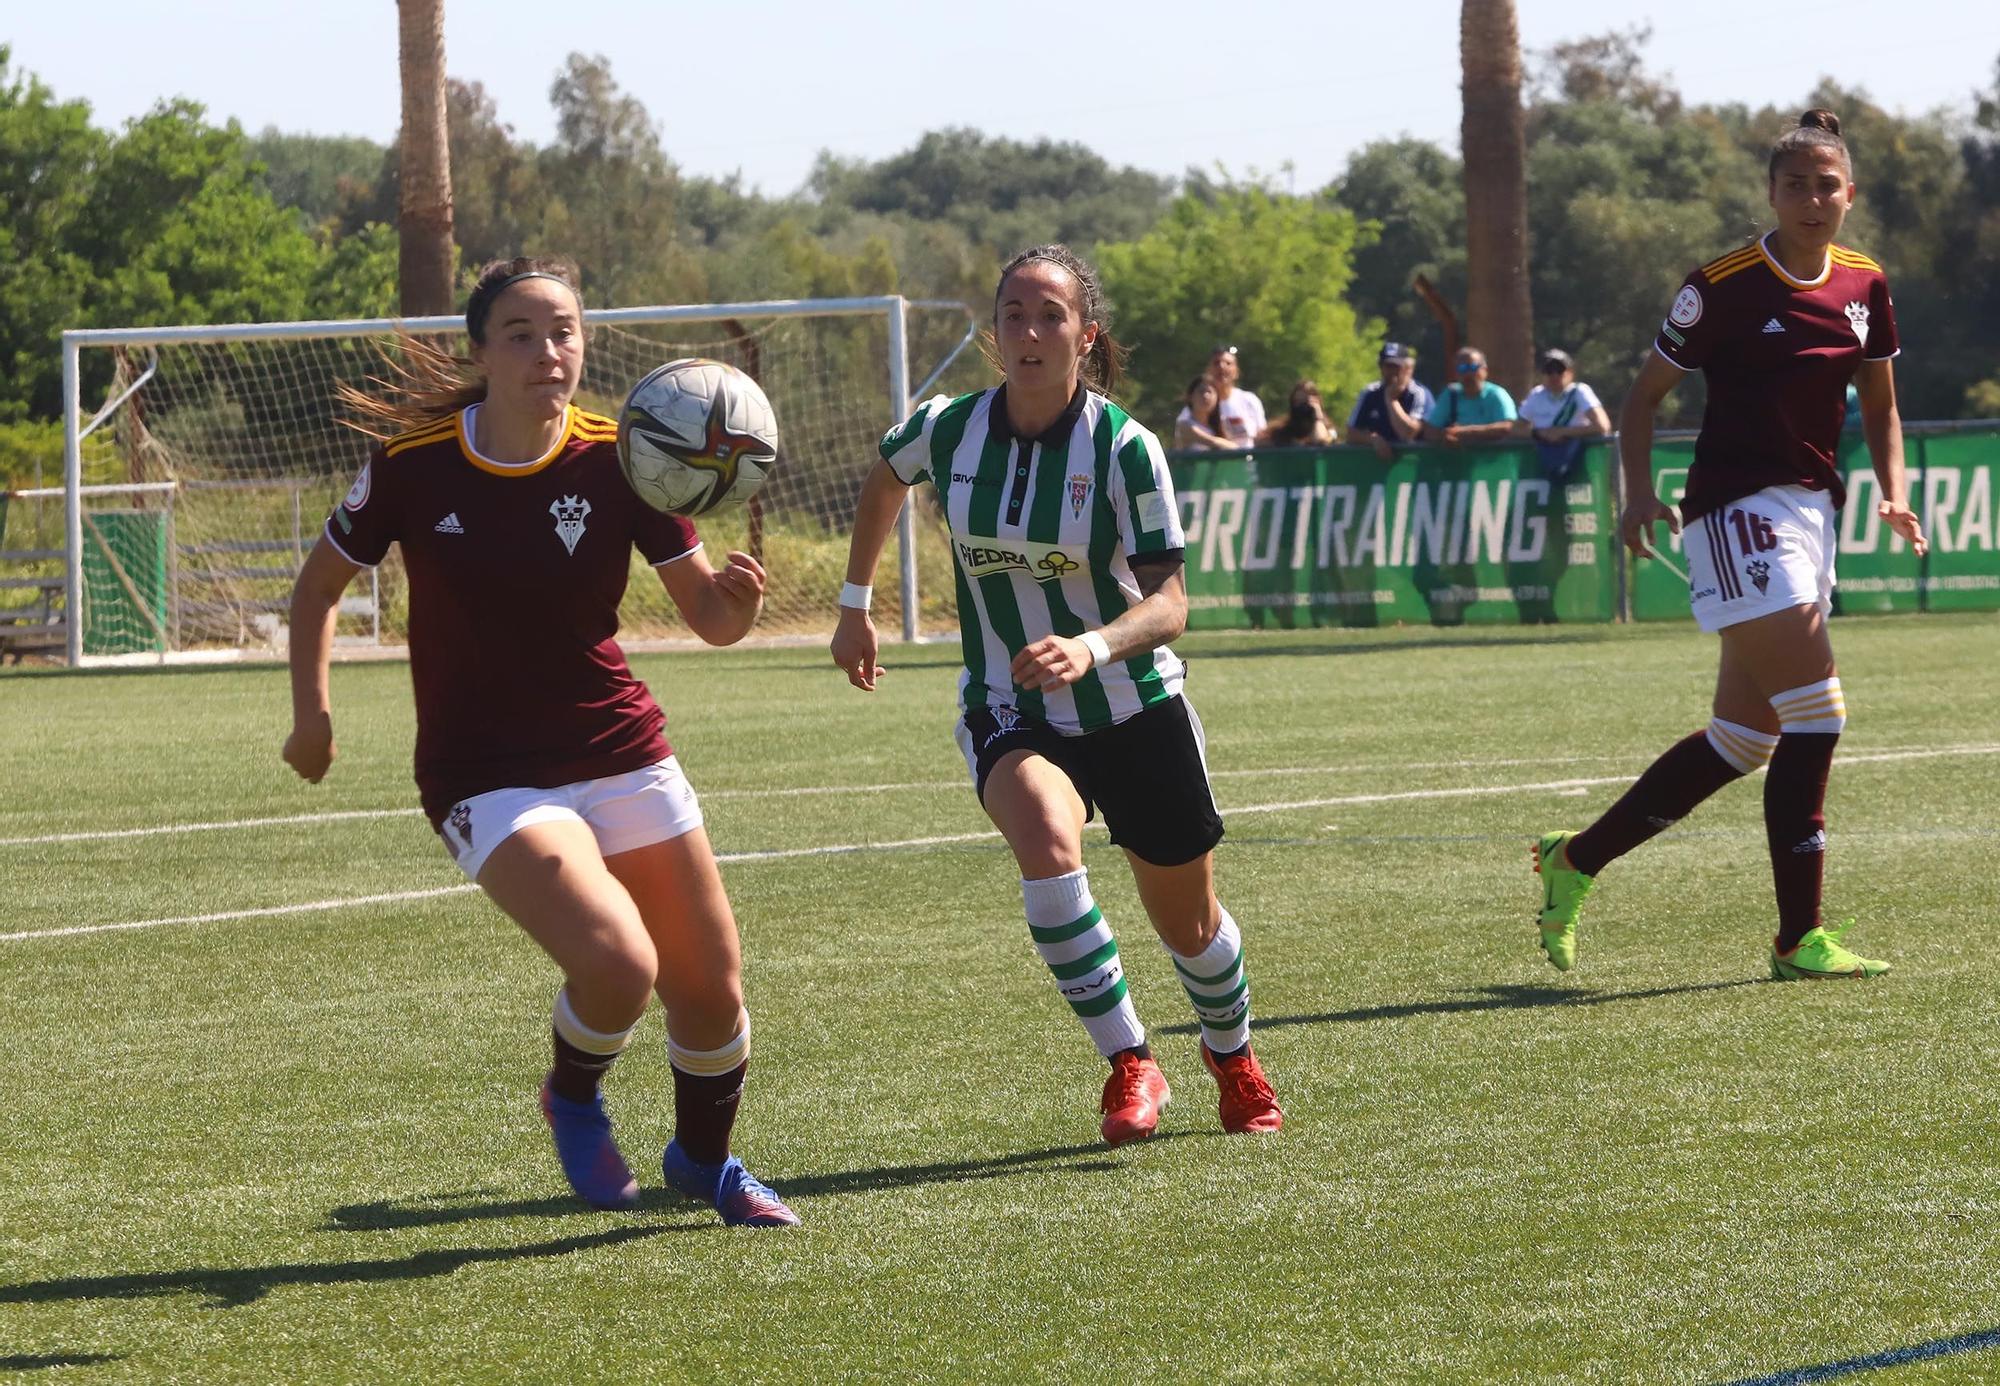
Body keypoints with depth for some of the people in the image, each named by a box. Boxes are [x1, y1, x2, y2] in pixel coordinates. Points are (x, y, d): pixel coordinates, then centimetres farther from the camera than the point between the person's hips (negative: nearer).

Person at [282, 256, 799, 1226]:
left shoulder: (617, 459, -7)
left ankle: (704, 1161, 38)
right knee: (617, 964, -25)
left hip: (622, 755, 3)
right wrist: (311, 713, -2)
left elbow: (708, 618, -6)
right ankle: (573, 1099, 10)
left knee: (712, 991, 7)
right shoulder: (411, 464, -10)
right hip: (487, 776, -3)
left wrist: (738, 597, -28)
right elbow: (323, 582, 6)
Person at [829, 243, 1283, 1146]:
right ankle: (1129, 1064, -22)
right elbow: (884, 478, 16)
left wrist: (1092, 648, -41)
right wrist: (855, 605, 20)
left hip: (1133, 707, -1)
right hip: (1007, 709, 1)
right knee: (1045, 838, -33)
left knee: (1187, 923, 13)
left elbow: (1168, 602, -21)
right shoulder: (947, 429, -9)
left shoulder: (1125, 447, -18)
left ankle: (1232, 1056, 46)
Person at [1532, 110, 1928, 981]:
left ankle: (1575, 861, 24)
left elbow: (1879, 405, 19)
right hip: (1737, 508, -7)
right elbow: (1645, 393, -1)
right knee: (1816, 710, -16)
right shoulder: (1725, 286, -9)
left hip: (1811, 511, 7)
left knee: (1745, 737, 10)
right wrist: (1639, 493, -14)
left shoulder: (1864, 287, 8)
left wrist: (1893, 491, 3)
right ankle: (1799, 938, -10)